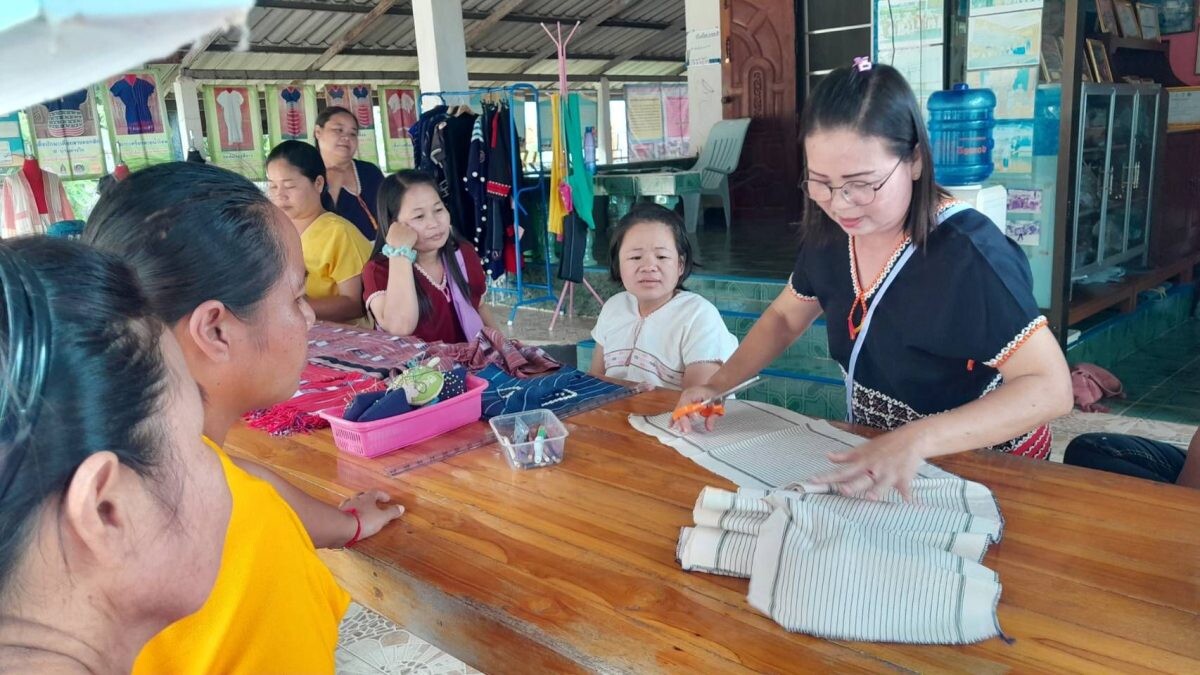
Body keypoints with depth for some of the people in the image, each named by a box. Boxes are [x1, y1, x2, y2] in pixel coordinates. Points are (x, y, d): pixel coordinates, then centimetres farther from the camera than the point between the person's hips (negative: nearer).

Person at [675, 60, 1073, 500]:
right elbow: (784, 317, 10)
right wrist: (718, 385, -5)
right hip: (870, 457, 4)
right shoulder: (831, 234, -6)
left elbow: (1051, 387, -26)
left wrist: (915, 440, -38)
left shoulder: (966, 255, -25)